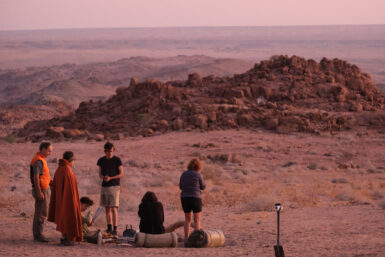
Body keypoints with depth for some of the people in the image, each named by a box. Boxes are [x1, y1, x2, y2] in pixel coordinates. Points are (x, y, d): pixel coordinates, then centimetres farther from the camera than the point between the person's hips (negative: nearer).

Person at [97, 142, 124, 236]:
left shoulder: (117, 160, -4)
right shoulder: (101, 161, 8)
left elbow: (121, 174, -3)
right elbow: (100, 174, 12)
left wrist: (110, 178, -16)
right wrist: (104, 177, -12)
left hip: (114, 186, -4)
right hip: (104, 186, 4)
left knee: (114, 208, -11)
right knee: (107, 208, 8)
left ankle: (115, 229, -12)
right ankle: (109, 227, 15)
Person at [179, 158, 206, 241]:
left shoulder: (184, 174, 2)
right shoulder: (198, 175, -10)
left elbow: (181, 187, 11)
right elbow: (203, 187, 0)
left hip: (185, 198, 4)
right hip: (195, 199, -4)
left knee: (187, 219, 17)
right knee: (197, 220, 5)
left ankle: (186, 238, 14)